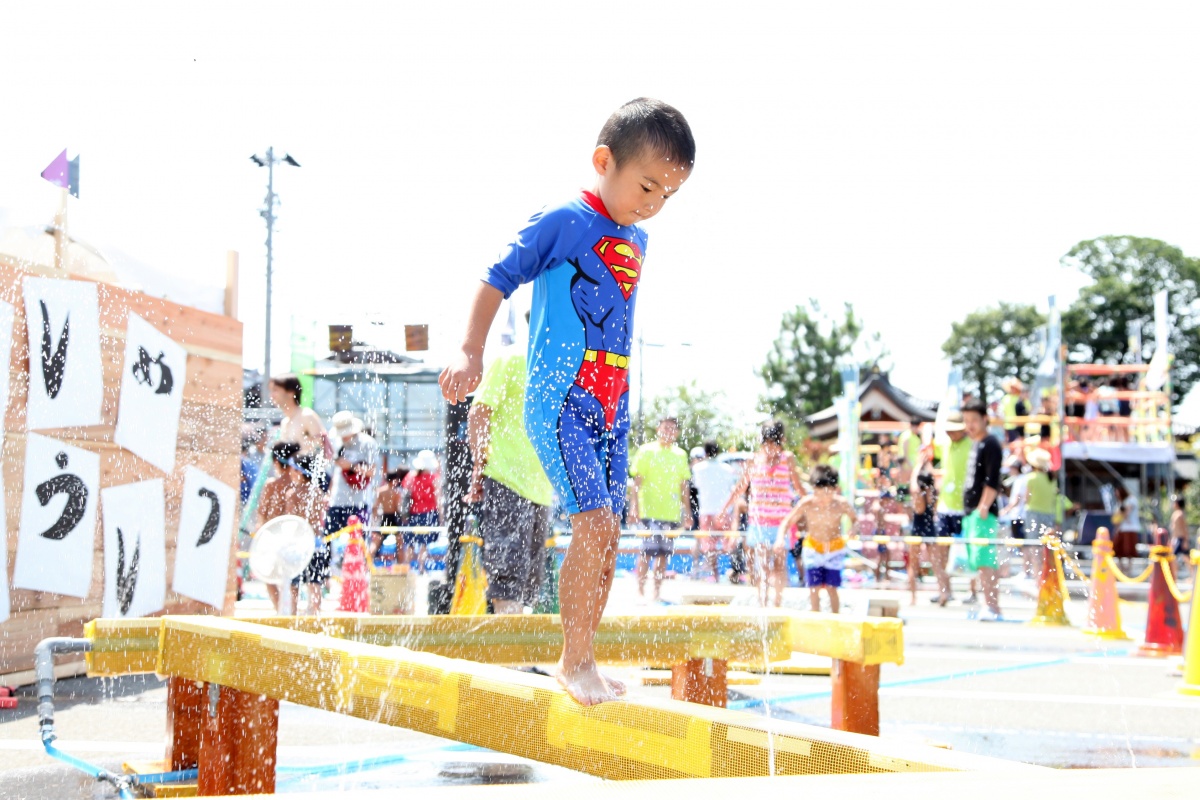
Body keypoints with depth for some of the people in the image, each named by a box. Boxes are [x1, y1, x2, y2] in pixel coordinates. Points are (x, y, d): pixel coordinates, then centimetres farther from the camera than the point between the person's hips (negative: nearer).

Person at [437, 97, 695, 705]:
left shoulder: (636, 240, 15)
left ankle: (584, 661, 15)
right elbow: (497, 280, -7)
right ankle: (573, 660, -6)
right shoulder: (562, 222, -8)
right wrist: (471, 352, -15)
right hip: (560, 399, -8)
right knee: (594, 522, -17)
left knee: (608, 532, 6)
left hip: (610, 404, 8)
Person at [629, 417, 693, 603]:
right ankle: (640, 591, -2)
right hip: (650, 511, -4)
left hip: (672, 512, 4)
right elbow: (637, 480, -3)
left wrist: (687, 512, 12)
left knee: (664, 553, 5)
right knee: (648, 550, -10)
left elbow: (684, 486, 15)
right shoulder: (646, 451, 1)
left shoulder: (680, 455, 13)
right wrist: (635, 506, -11)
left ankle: (657, 592, 13)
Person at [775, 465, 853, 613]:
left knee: (831, 587, -2)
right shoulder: (806, 504, -25)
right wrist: (780, 539, -34)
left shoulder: (841, 504, -25)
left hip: (835, 549, -1)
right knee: (814, 588, 0)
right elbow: (787, 522, -17)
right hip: (813, 548, 1)